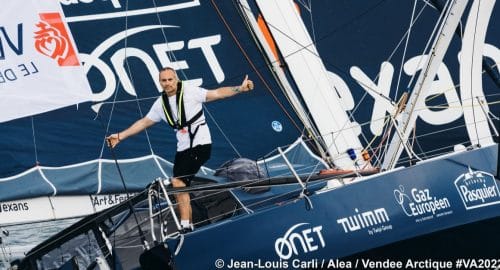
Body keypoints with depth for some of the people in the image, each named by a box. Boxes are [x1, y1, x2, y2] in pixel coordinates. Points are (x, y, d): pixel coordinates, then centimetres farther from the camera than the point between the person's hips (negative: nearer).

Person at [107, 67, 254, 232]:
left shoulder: (190, 91, -7)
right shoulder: (160, 104, 10)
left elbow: (217, 93, -9)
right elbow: (144, 122, 20)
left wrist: (240, 88, -21)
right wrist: (120, 136, 20)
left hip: (200, 144, -7)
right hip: (183, 149, 7)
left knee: (178, 182, -19)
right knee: (181, 187, 6)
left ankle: (185, 225, -18)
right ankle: (189, 226, 16)